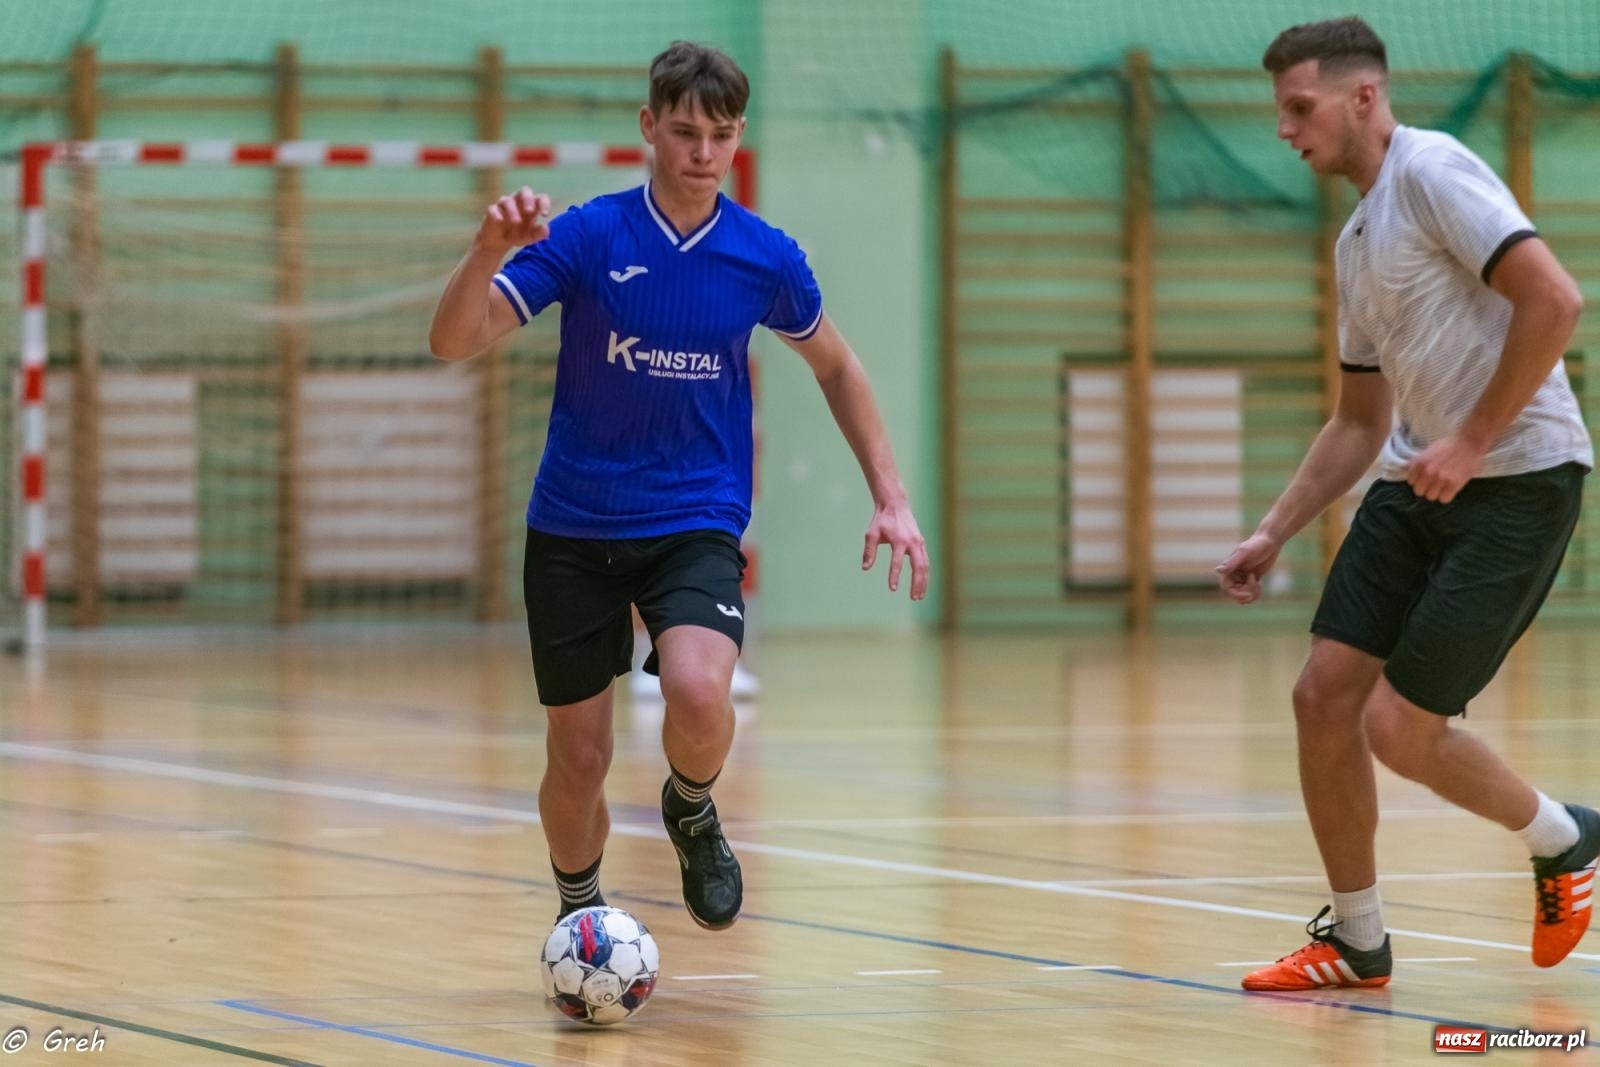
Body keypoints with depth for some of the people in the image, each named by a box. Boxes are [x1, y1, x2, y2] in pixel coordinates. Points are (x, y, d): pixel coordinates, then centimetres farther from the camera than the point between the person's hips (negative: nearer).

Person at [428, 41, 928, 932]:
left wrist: (891, 499, 8)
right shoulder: (584, 237, -9)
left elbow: (834, 364, 14)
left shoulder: (766, 257, -4)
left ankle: (692, 810, 7)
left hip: (697, 523, 0)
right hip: (574, 529, 0)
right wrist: (489, 252, -35)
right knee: (579, 757, 3)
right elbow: (455, 341, -15)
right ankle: (580, 917, 32)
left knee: (699, 694, -28)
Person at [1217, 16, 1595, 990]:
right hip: (1417, 485, 9)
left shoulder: (1432, 171, -11)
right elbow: (1362, 421, 25)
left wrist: (1473, 441, -20)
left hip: (1518, 481, -9)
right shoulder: (1357, 241, 17)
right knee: (1324, 696, -1)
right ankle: (1357, 942, 13)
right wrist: (1274, 533, 18)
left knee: (1400, 728, -10)